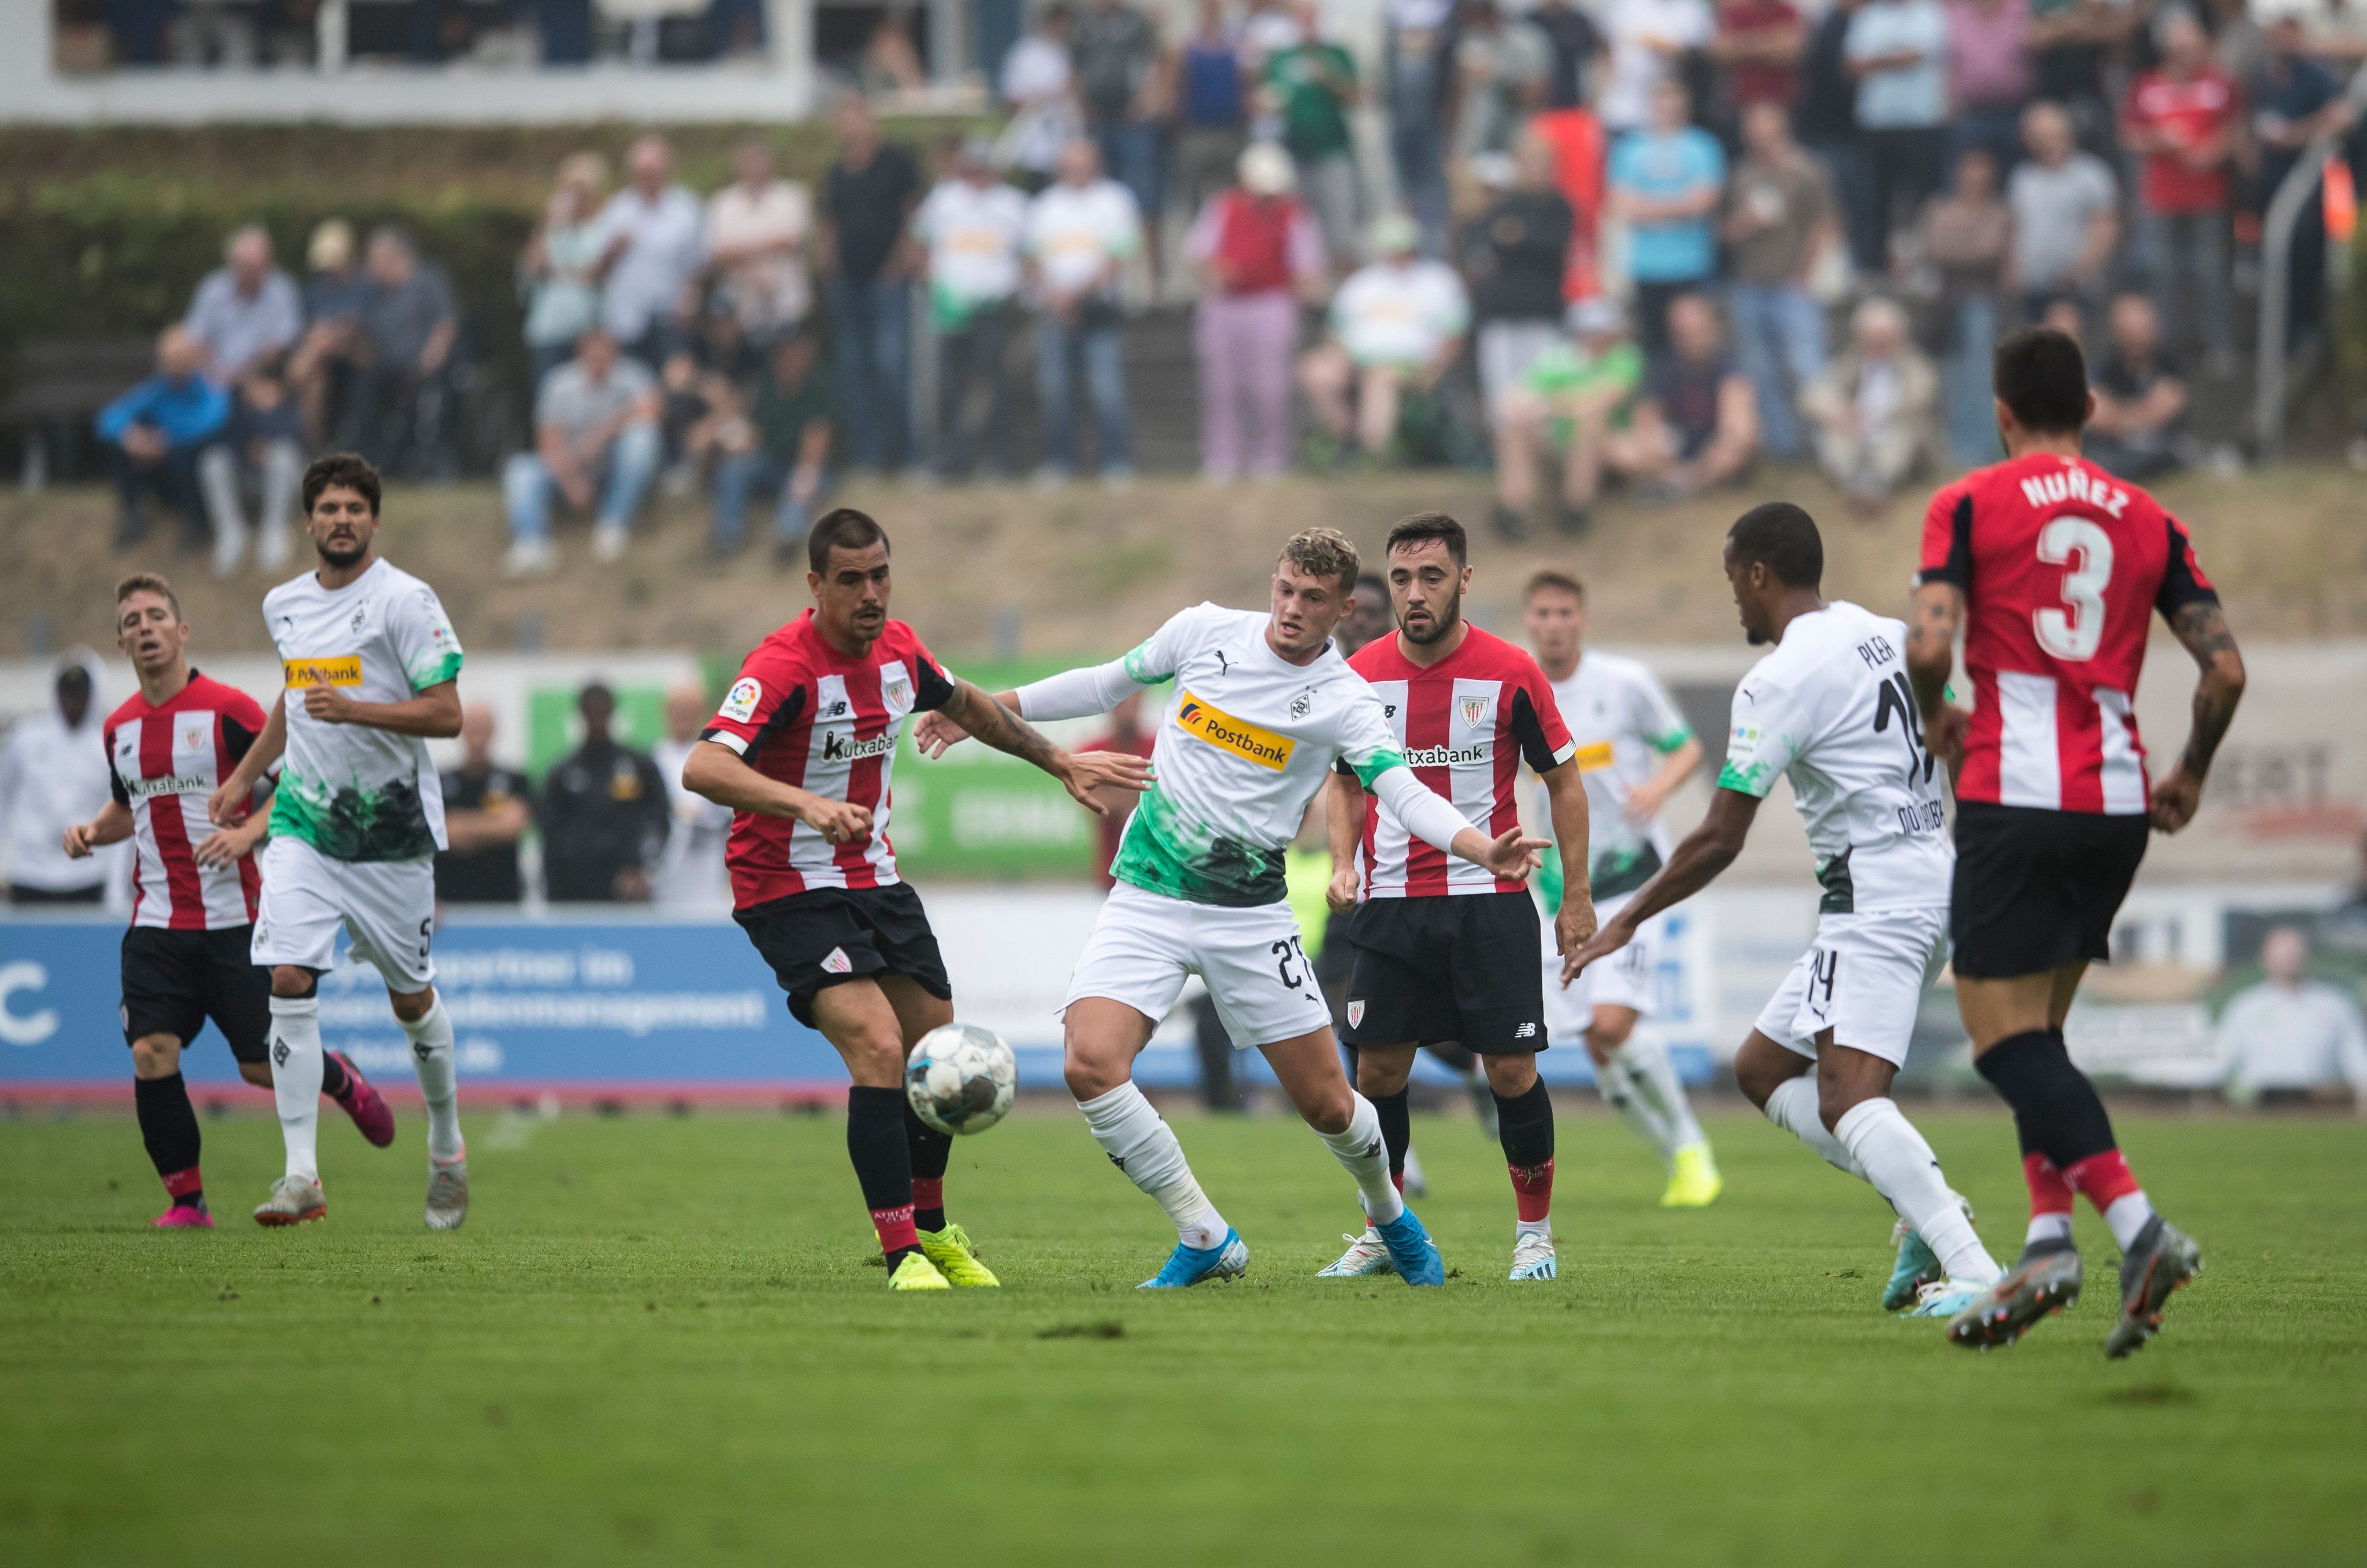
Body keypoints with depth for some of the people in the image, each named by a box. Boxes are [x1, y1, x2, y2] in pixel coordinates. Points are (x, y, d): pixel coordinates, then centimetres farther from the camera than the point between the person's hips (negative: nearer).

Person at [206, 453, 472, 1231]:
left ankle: (447, 1145, 33)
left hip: (393, 828, -4)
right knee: (290, 980, -13)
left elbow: (446, 715, -14)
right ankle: (302, 1175, -14)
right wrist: (244, 775, 26)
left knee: (411, 996, 8)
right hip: (304, 821, 4)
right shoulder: (284, 605, 9)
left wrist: (353, 708, -25)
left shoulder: (407, 600, -10)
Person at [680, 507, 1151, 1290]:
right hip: (792, 893, -8)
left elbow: (963, 703, 23)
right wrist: (807, 804, -51)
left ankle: (928, 1227, 36)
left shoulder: (898, 649, 0)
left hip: (874, 879, 8)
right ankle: (904, 1256, -18)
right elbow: (703, 768, -38)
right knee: (878, 1049, -23)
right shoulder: (784, 666, -24)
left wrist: (1058, 761, 26)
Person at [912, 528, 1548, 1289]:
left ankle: (1389, 1212, 38)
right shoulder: (1206, 631, 2)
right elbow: (1106, 684, 16)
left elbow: (1405, 794, -20)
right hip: (1147, 901, 2)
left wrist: (1485, 849, -39)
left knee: (1326, 1104, 3)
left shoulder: (1344, 702, -7)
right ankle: (1206, 1240, -8)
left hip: (1250, 912, -2)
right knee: (1090, 1065, -22)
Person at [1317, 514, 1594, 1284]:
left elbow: (1564, 781, 2)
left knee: (1511, 1070, -5)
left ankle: (1534, 1230, 12)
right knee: (1377, 1069, 0)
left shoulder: (1511, 673, -7)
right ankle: (1383, 1233, 15)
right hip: (1392, 903, 3)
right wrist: (1343, 864, -3)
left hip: (1489, 897, -3)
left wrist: (1576, 899, 0)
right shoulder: (1362, 674, 1)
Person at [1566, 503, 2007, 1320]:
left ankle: (1976, 1275, -34)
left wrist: (1627, 921, 2)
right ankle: (1924, 1210, 2)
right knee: (1762, 1069, 14)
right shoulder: (1887, 635, 12)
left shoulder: (1778, 681, -12)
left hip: (1875, 903, -10)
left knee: (1848, 1103, -21)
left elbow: (1718, 842, -10)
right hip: (1930, 879, 10)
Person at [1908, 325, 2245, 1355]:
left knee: (2004, 1038, -4)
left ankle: (2140, 1228, -22)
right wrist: (2191, 777, 19)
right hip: (2115, 805, 5)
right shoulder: (2148, 522, 12)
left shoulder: (1969, 505, 0)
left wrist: (1935, 719, 8)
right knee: (2035, 1032, 16)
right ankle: (2048, 1239, 1)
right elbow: (2225, 666, 5)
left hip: (2013, 799, -5)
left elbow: (1929, 643, -12)